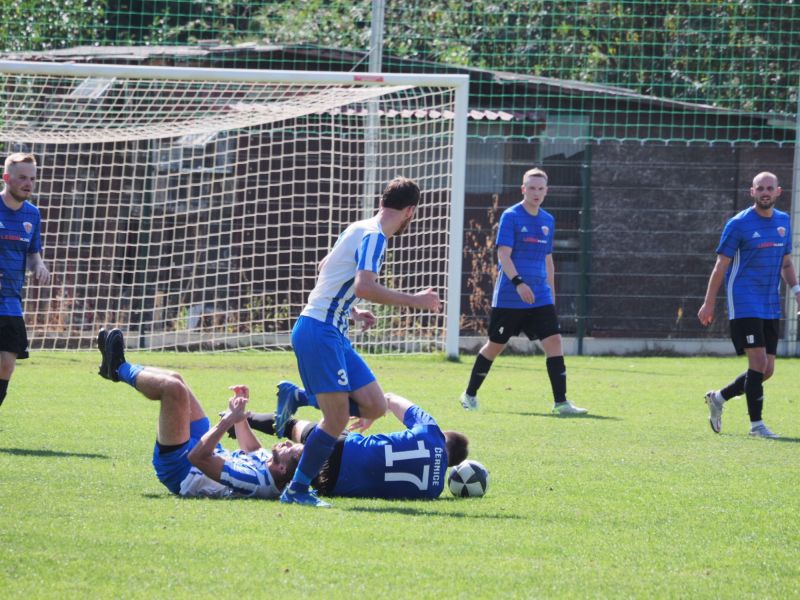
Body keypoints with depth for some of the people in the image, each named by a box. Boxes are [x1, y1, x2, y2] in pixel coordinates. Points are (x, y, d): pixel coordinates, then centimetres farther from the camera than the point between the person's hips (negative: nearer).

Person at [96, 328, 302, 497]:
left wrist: (228, 421, -38)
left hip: (177, 469, -8)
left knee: (172, 386, -16)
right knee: (173, 381, 11)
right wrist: (241, 414, 7)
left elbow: (198, 458, -40)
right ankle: (119, 369, 32)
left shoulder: (255, 479, -40)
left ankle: (121, 368, 13)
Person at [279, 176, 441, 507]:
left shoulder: (361, 230, 16)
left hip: (333, 333, 10)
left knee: (374, 406, 4)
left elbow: (325, 267, 30)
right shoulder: (373, 236, -13)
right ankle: (297, 490, -5)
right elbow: (364, 286, -28)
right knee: (337, 418, -12)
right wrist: (413, 300, -20)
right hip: (319, 331, -10)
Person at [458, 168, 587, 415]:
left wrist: (551, 293, 19)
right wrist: (518, 283, -26)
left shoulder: (548, 221, 12)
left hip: (540, 297, 5)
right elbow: (503, 254, -14)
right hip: (509, 298, -5)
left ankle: (561, 402, -9)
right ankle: (470, 395, 21)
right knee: (496, 344, 4)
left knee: (553, 340, -9)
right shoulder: (511, 216, -7)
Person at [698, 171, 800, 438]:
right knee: (758, 362, -14)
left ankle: (718, 398, 25)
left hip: (771, 306, 6)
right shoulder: (738, 224, -7)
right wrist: (708, 303, -5)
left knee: (766, 370, 5)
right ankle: (756, 424, -6)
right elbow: (721, 265, -4)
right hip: (744, 304, -6)